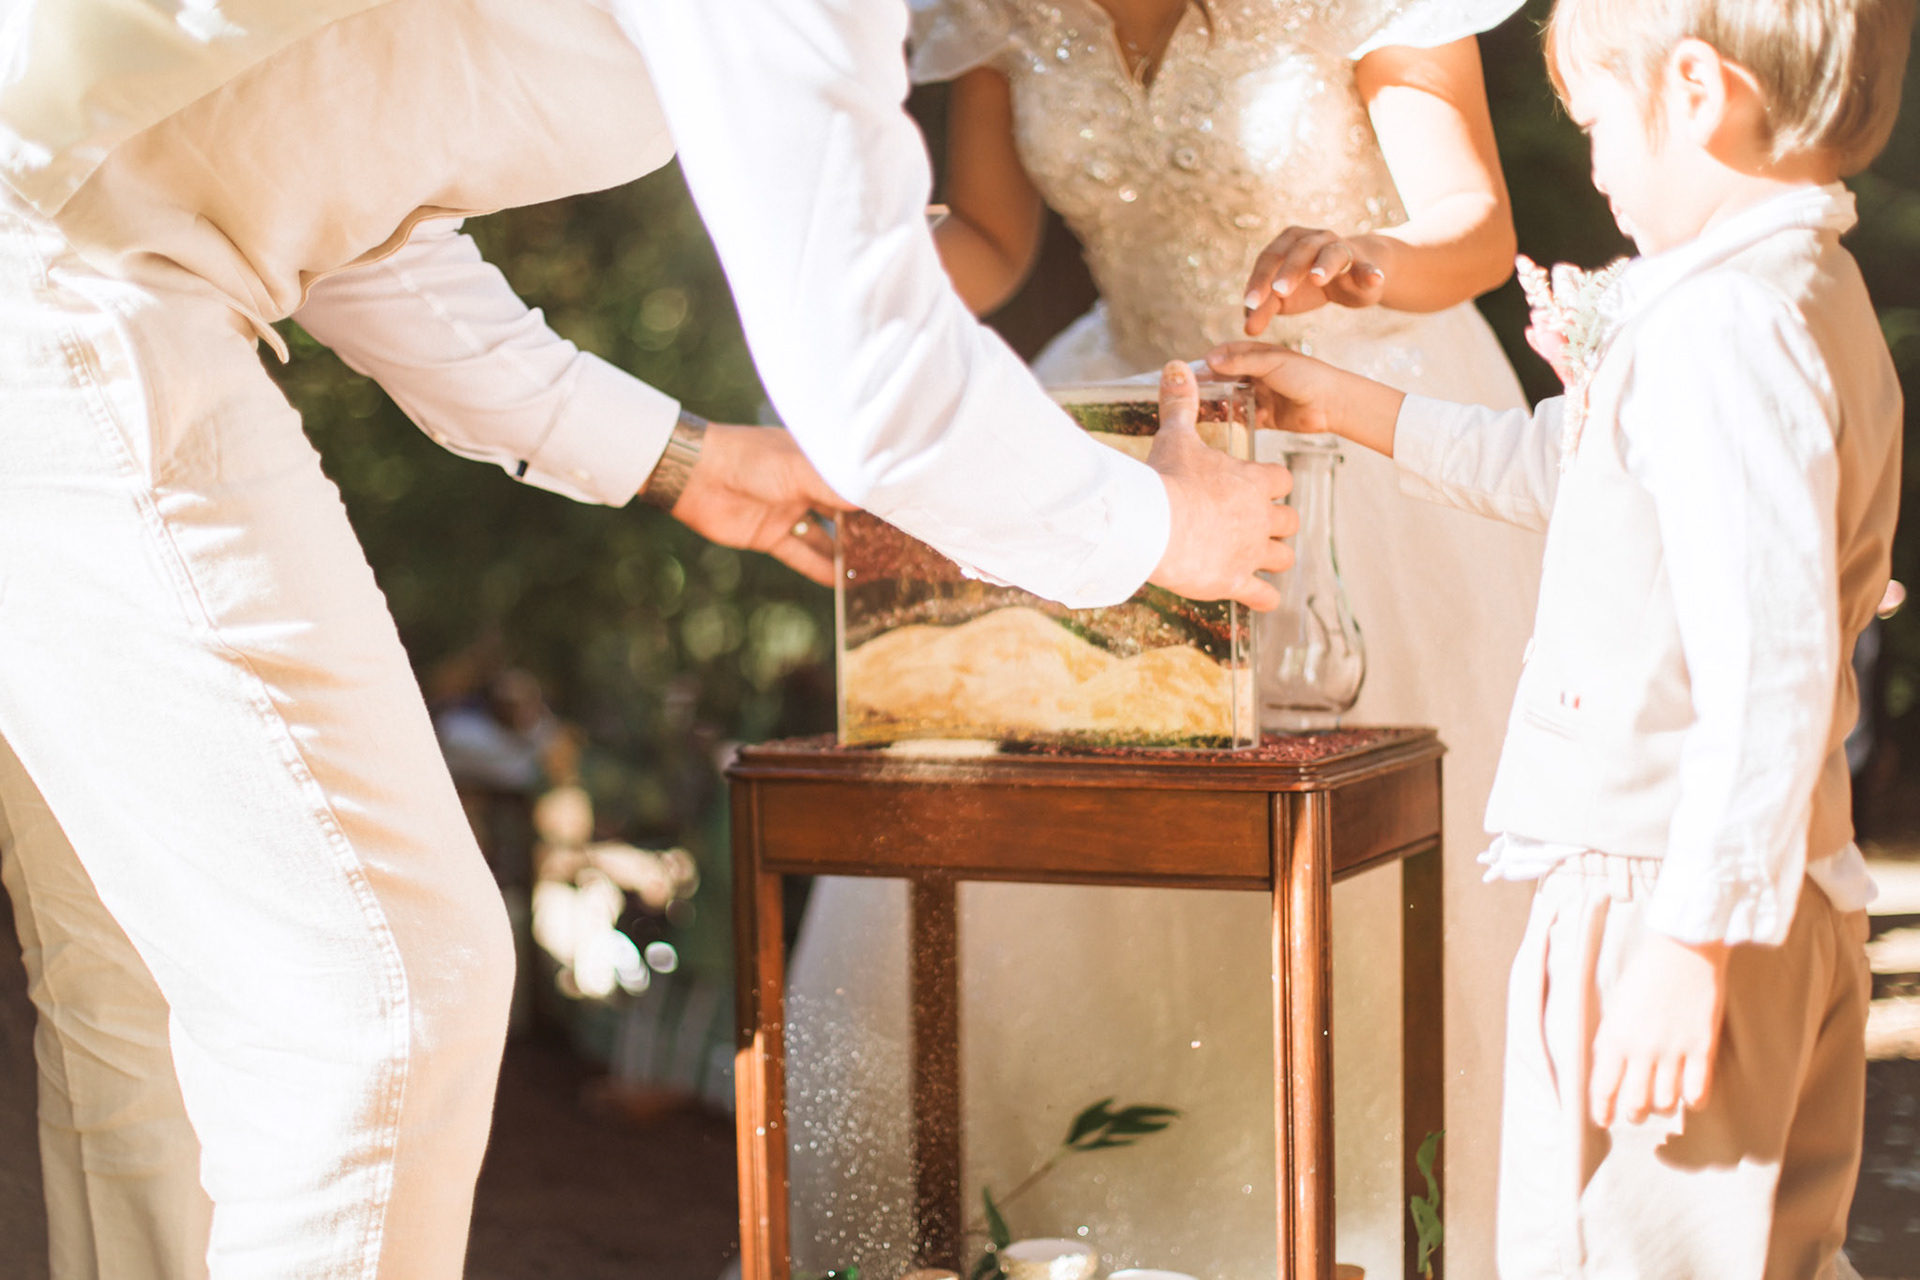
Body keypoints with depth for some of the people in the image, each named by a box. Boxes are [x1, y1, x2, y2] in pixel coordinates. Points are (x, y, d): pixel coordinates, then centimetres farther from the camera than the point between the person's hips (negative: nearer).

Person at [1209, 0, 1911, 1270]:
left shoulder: (1728, 324, -19)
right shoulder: (1815, 301, 14)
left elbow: (1770, 664, -26)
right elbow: (1561, 466, 30)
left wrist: (1693, 944, -25)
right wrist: (1350, 407, 35)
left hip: (1663, 900, -10)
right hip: (1799, 900, 10)